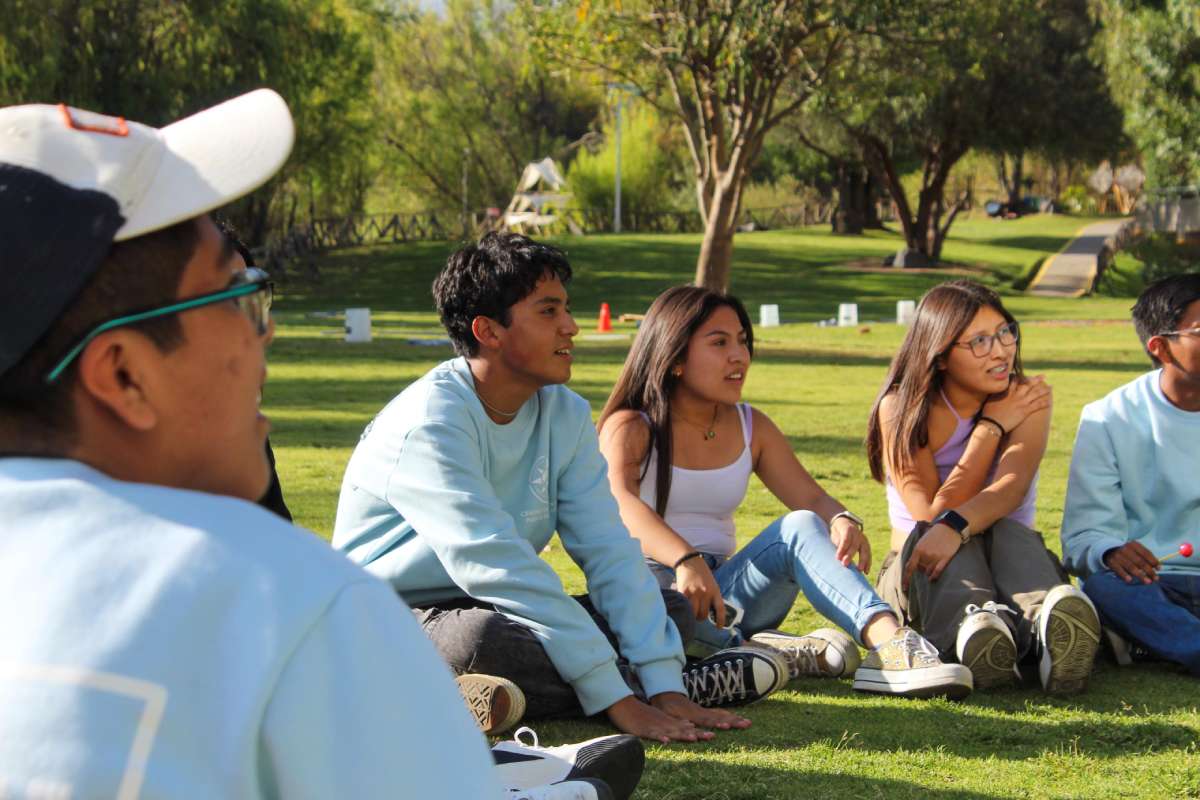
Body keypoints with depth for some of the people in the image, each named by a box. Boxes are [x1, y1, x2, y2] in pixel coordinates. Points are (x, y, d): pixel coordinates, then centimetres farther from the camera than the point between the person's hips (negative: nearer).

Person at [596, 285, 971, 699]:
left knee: (801, 527, -23)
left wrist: (843, 522, -23)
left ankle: (889, 641, -45)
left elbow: (812, 499, 4)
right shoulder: (630, 428, -6)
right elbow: (620, 504, -26)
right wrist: (685, 560, -46)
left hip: (723, 595, 4)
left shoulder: (751, 428, 12)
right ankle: (761, 650, -43)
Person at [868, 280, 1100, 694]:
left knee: (1007, 531, -33)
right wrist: (992, 426, -14)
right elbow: (933, 515, -16)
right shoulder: (901, 410, -7)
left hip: (1007, 562, 1)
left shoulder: (1028, 397, -3)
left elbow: (1010, 488, -22)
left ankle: (1049, 623, -67)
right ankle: (974, 628, -68)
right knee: (931, 537, -34)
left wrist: (954, 527, -43)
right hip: (922, 568, -1)